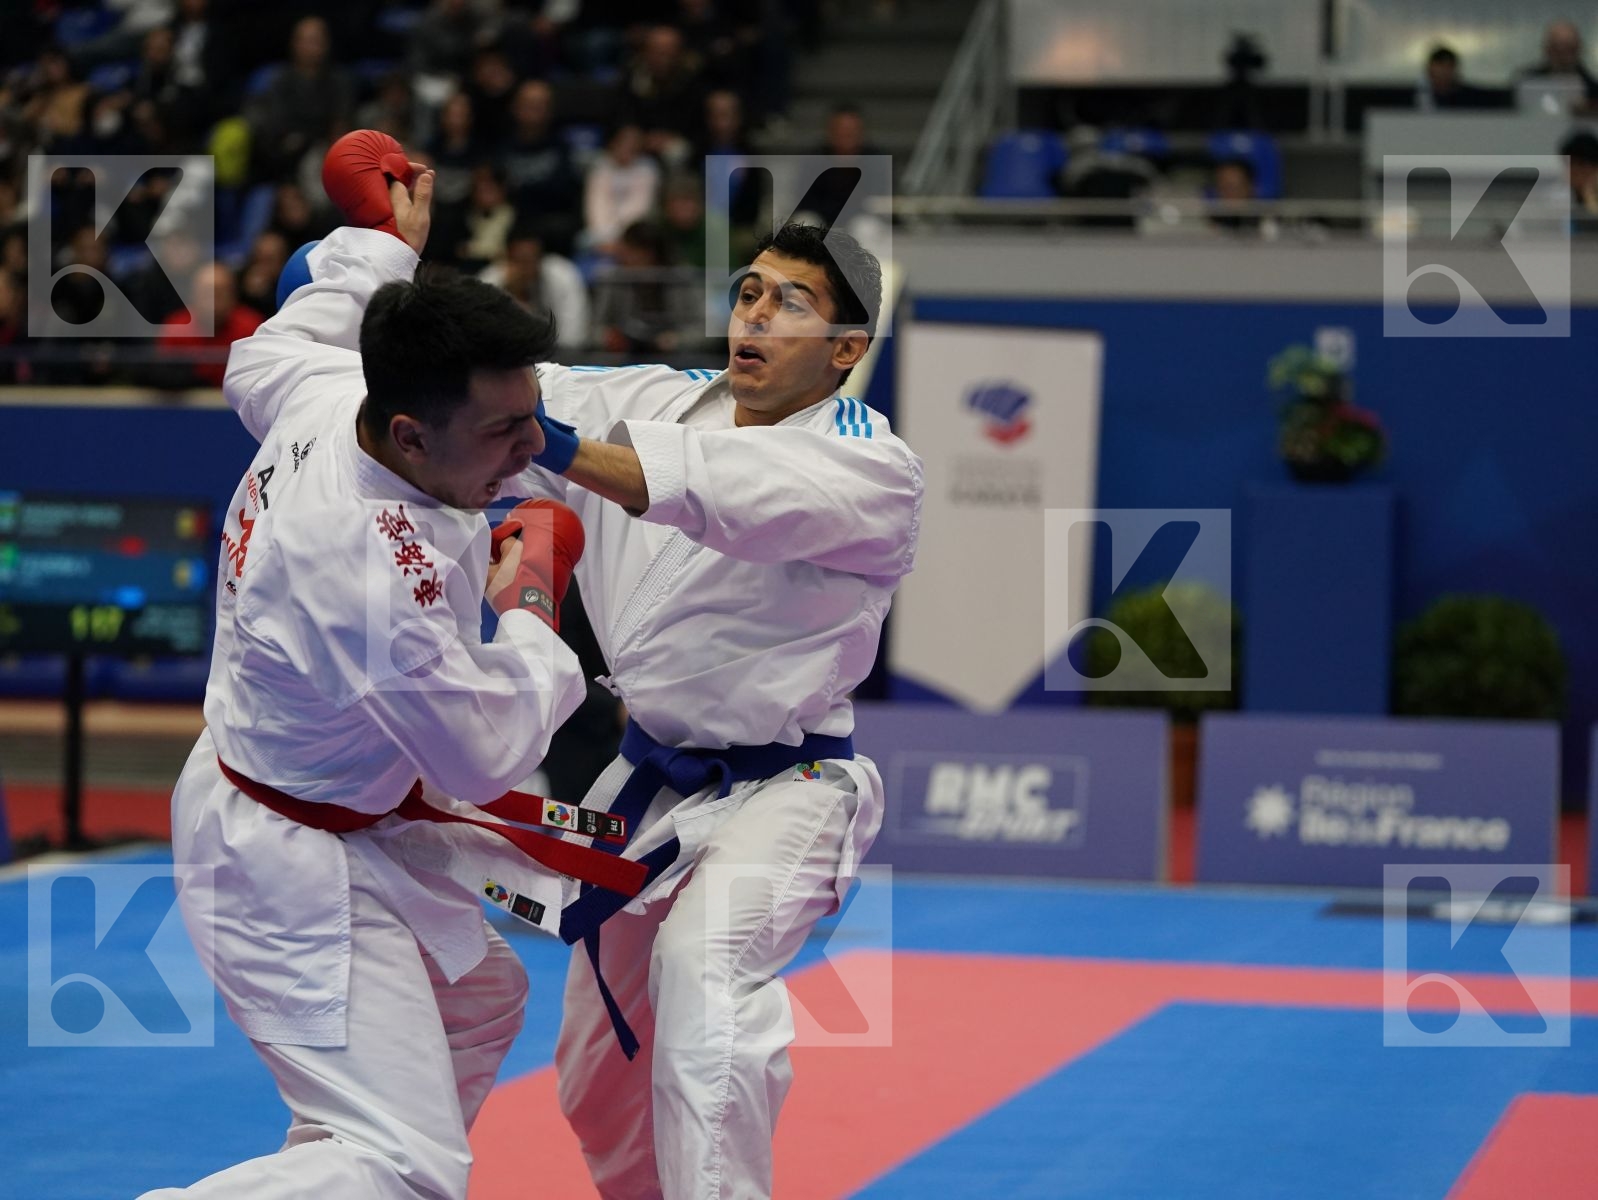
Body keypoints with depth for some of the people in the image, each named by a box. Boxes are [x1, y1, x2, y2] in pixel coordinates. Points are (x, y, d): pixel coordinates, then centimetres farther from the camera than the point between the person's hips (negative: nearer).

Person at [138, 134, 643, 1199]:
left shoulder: (329, 392, -11)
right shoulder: (369, 571, -36)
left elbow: (262, 359, 17)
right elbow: (486, 756, -25)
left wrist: (378, 243, 27)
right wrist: (528, 610, -10)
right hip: (295, 872, -11)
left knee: (480, 1000, 32)